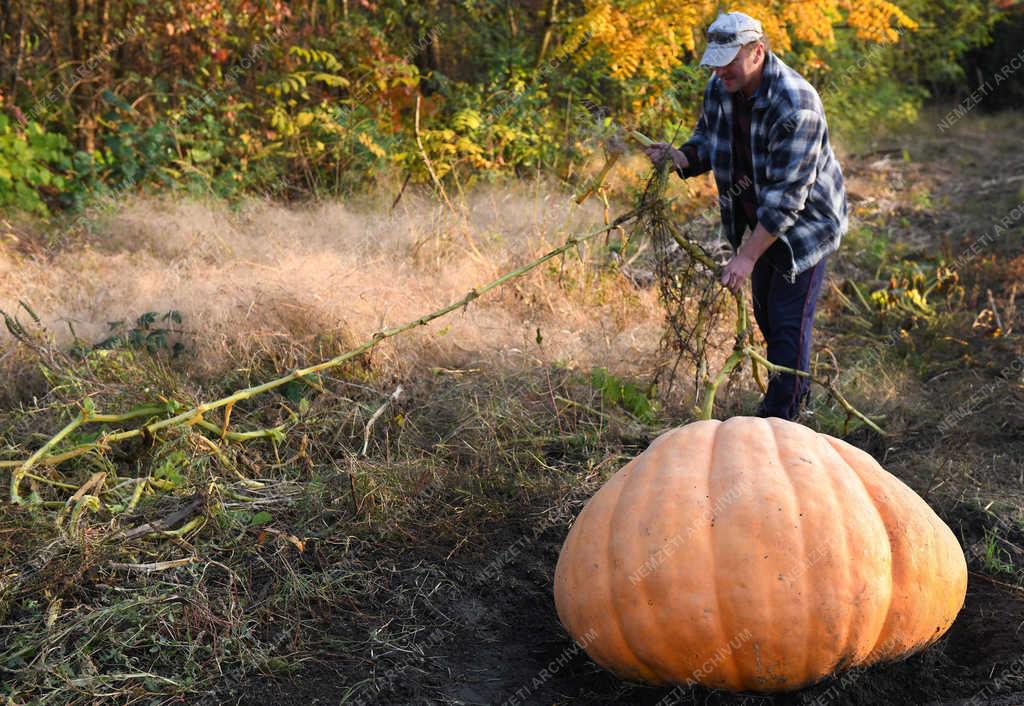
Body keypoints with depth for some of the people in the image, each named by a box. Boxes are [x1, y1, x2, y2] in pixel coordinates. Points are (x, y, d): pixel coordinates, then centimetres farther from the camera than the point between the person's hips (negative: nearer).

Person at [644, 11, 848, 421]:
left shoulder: (795, 105, -31)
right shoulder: (719, 89, -7)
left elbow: (786, 196, -32)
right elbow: (706, 143, 8)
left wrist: (748, 255, -34)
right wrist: (680, 157, -16)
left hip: (805, 221, -8)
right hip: (759, 219, 8)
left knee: (788, 321, -8)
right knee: (765, 313, 18)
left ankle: (780, 421, 2)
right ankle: (796, 391, 40)